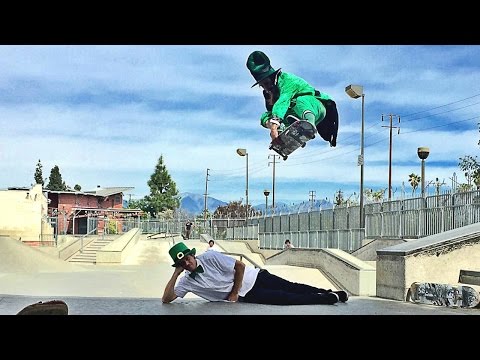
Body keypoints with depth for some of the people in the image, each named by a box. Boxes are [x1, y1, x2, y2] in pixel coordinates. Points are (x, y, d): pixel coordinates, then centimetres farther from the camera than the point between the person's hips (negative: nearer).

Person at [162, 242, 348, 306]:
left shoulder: (210, 257, -13)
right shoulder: (187, 281, -4)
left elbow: (240, 266, -12)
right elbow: (166, 299, -12)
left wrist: (234, 293, -12)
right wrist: (176, 273, -20)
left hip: (255, 278, -1)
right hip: (248, 295, 1)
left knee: (292, 288, -4)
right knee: (287, 298, -10)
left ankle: (332, 294, 8)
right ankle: (329, 298, -2)